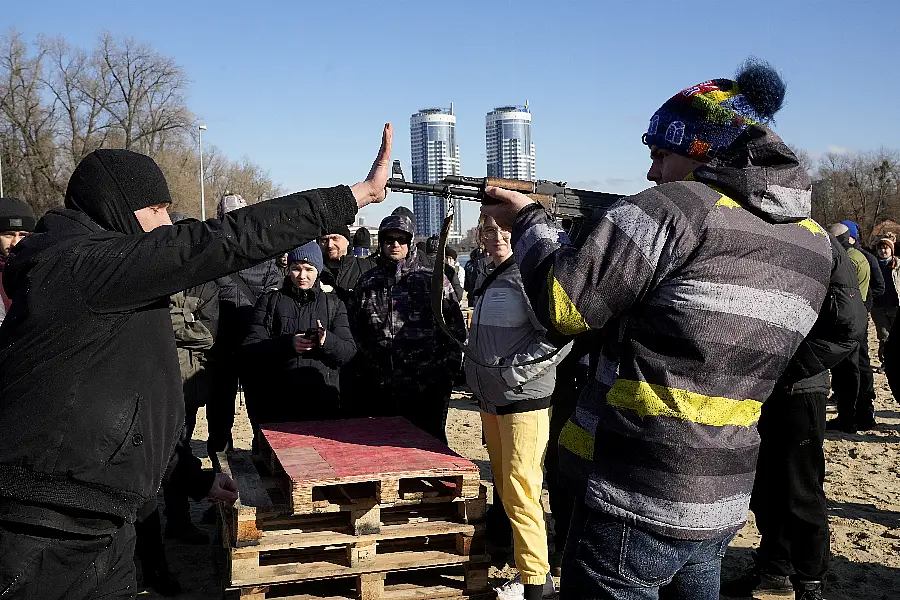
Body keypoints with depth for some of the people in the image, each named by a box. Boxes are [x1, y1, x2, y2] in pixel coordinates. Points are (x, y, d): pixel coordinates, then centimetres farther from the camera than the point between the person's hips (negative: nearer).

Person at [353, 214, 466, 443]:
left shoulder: (434, 281, 1)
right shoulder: (368, 283, 10)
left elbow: (456, 330, 1)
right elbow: (356, 330, 16)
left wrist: (445, 375, -3)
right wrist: (365, 371, 10)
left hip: (427, 389, -3)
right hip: (378, 391, 3)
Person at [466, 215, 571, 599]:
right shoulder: (490, 279, 14)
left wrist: (511, 372, -19)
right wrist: (479, 374, 16)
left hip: (524, 401, -9)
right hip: (491, 401, 9)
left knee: (520, 491, -6)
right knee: (503, 485, 15)